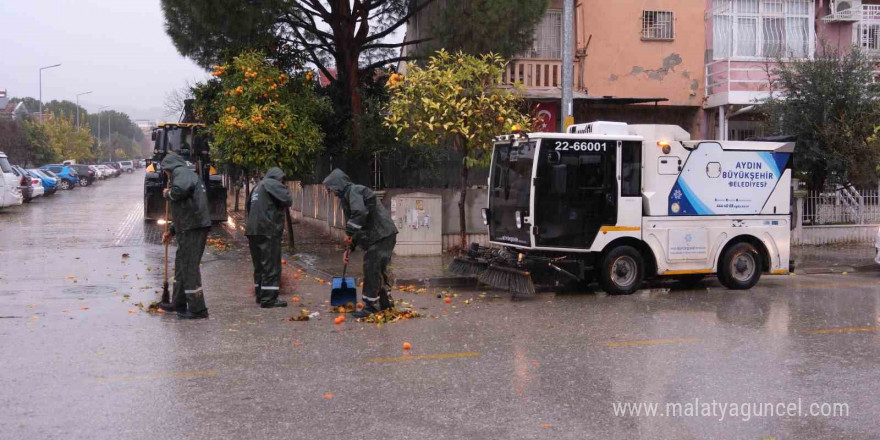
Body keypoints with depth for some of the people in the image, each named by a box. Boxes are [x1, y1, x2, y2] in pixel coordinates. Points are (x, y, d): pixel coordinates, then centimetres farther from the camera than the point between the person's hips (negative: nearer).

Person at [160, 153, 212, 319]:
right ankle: (178, 303, 33)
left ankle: (197, 309, -5)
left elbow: (179, 190, -31)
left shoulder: (182, 172, -7)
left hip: (193, 229, -11)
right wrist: (171, 230, 31)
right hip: (189, 229, 11)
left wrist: (168, 194, -8)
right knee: (181, 265, 21)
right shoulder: (188, 175, 25)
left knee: (189, 268, -7)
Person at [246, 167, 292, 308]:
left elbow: (249, 206, 27)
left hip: (253, 231, 9)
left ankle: (260, 295, 22)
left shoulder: (257, 187, 21)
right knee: (271, 266, -5)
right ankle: (268, 298, -7)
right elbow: (288, 200, -14)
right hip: (268, 232, -9)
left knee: (259, 265, 16)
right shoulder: (272, 184, -7)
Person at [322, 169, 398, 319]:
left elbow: (360, 213, -31)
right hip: (378, 235, 10)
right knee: (378, 270, 17)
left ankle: (370, 305, -1)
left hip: (382, 235, -10)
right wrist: (349, 247, 18)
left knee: (371, 269, -7)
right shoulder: (347, 196, 20)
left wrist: (349, 233, -19)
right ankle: (384, 302, 26)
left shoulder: (354, 191, -12)